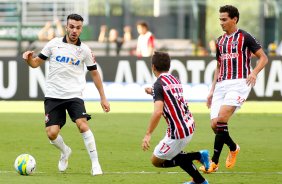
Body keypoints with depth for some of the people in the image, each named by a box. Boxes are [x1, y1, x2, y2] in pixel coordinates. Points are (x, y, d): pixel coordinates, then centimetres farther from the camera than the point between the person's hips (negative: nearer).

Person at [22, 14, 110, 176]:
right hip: (53, 95, 1)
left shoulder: (85, 50, 1)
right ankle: (65, 152, 27)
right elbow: (36, 63, 9)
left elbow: (94, 73, 10)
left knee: (83, 125, -23)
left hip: (74, 95, -1)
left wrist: (103, 98, 10)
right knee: (52, 133, -8)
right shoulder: (54, 44, 2)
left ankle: (95, 164, -14)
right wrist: (29, 59, -15)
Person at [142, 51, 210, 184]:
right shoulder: (175, 80, 11)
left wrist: (148, 135, -24)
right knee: (174, 153, 30)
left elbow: (158, 111, -26)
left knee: (156, 161, 8)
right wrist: (153, 93, 32)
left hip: (178, 133, -8)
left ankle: (198, 156, -1)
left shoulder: (159, 84, -14)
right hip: (189, 126, 8)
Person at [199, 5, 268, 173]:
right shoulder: (220, 41, 18)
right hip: (222, 84, 7)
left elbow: (263, 58, 0)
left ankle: (214, 162, -20)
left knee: (221, 118, -23)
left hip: (239, 82, -7)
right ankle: (233, 148, 24)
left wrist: (254, 73, -18)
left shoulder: (245, 37, -1)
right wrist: (212, 90, 20)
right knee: (215, 124, -5)